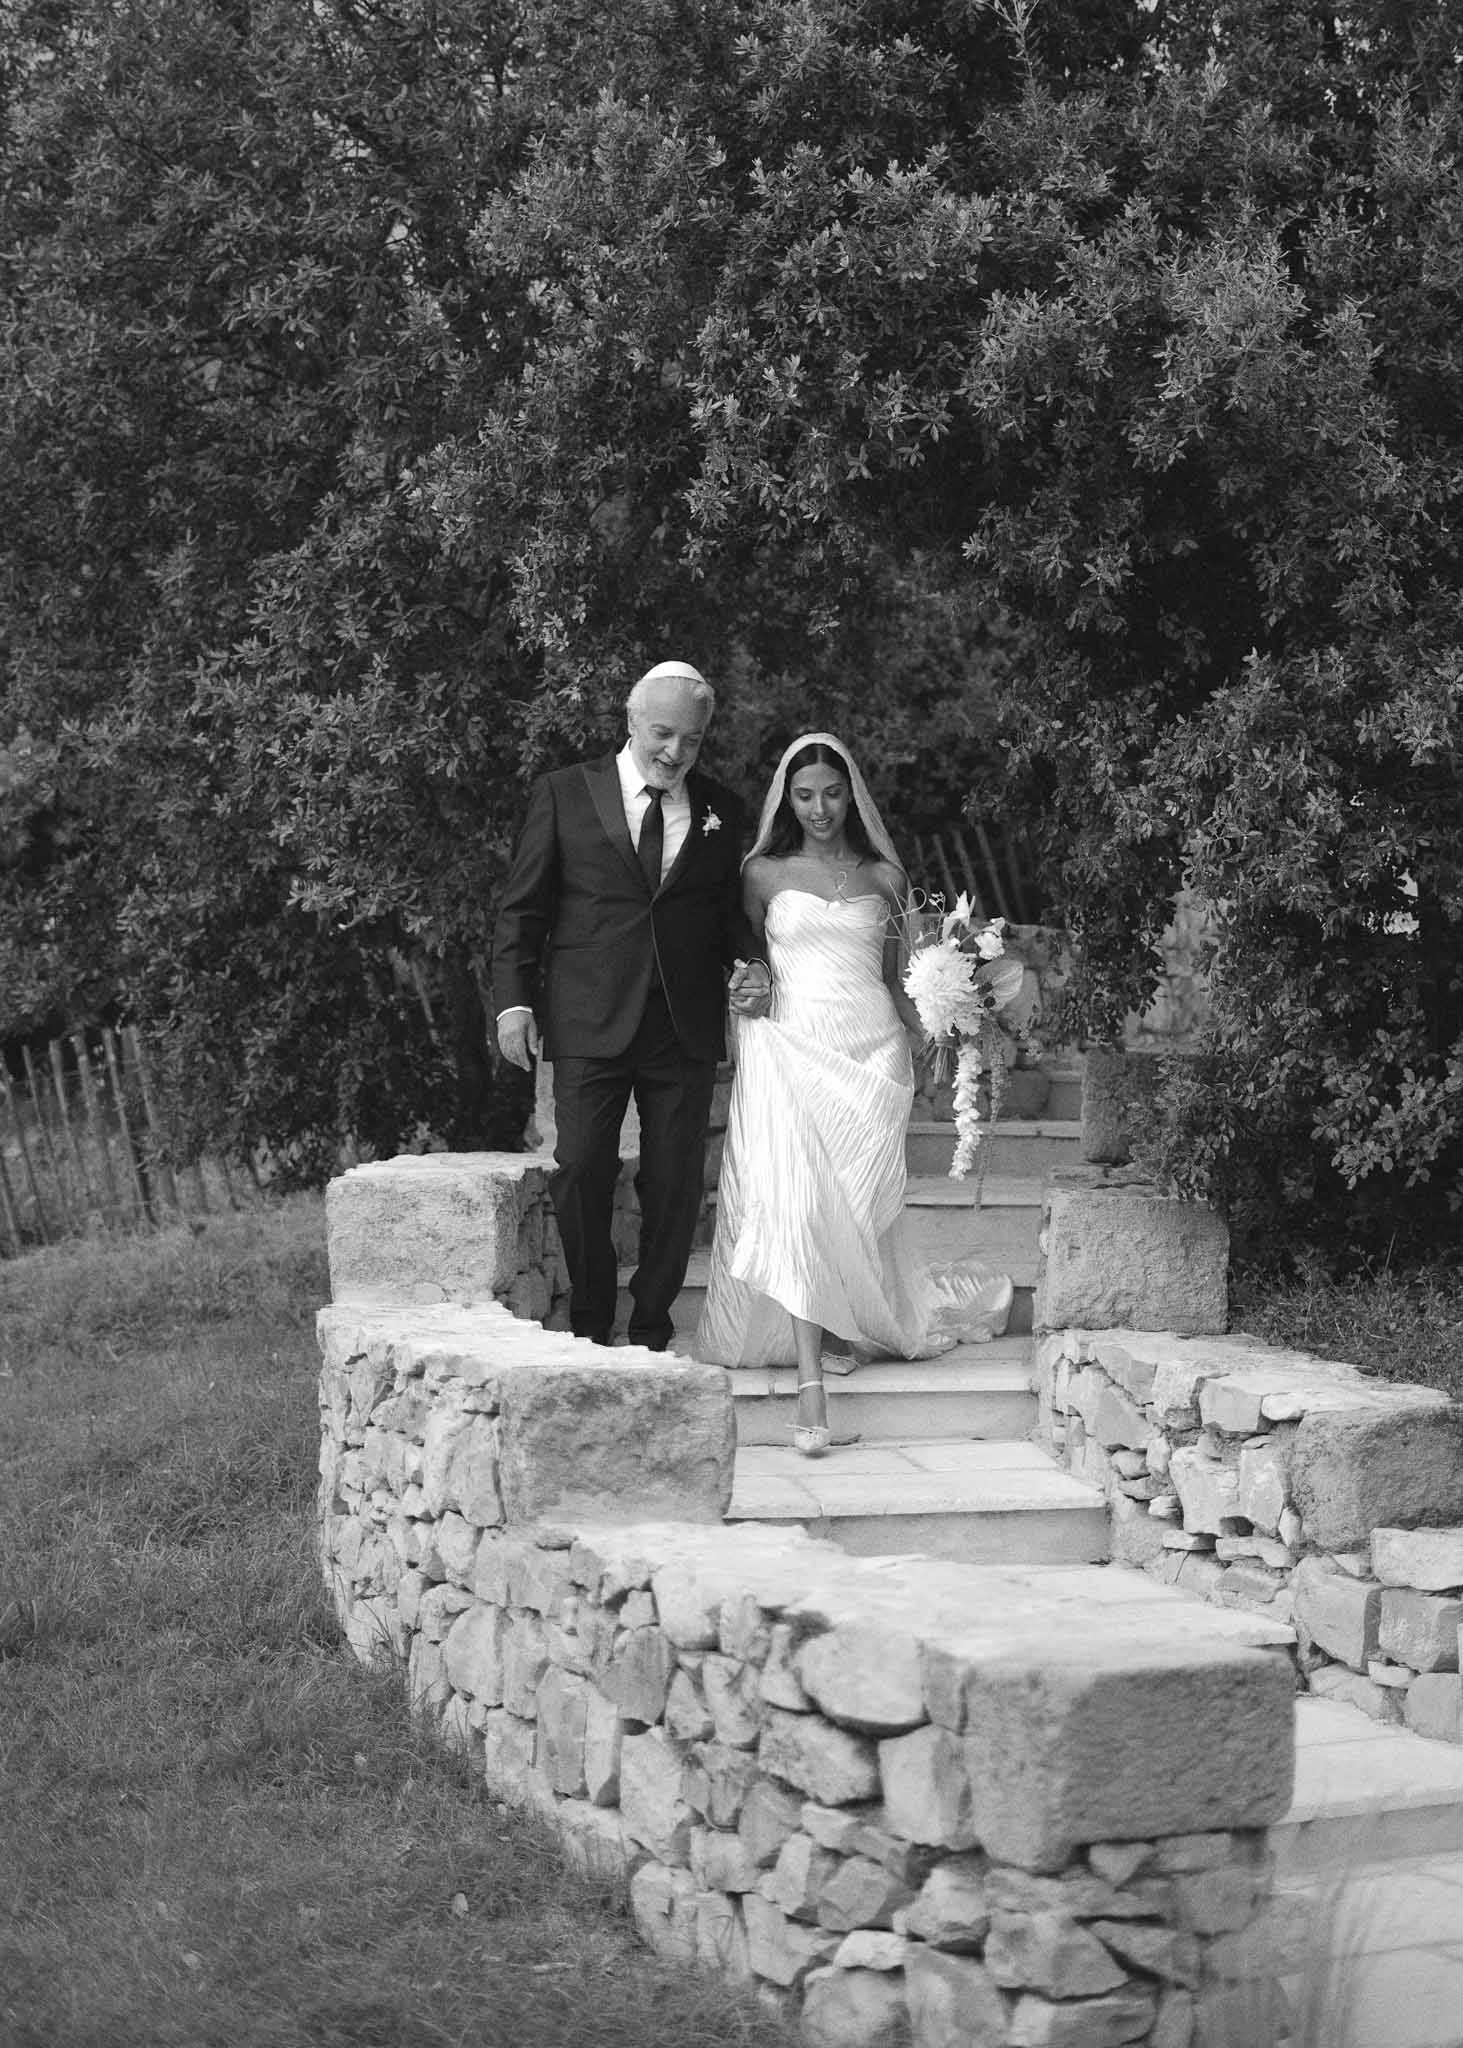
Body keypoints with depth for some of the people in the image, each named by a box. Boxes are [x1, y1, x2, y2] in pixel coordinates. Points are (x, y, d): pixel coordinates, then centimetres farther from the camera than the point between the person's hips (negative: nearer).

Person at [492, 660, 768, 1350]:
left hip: (685, 1028, 2)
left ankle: (652, 1331, 14)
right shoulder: (563, 795, 3)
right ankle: (588, 1330, 11)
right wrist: (513, 1001, -5)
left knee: (675, 1183, 3)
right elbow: (522, 909, 3)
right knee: (581, 1175, -2)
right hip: (588, 1025, -2)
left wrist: (749, 960, -1)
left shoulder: (719, 809, 11)